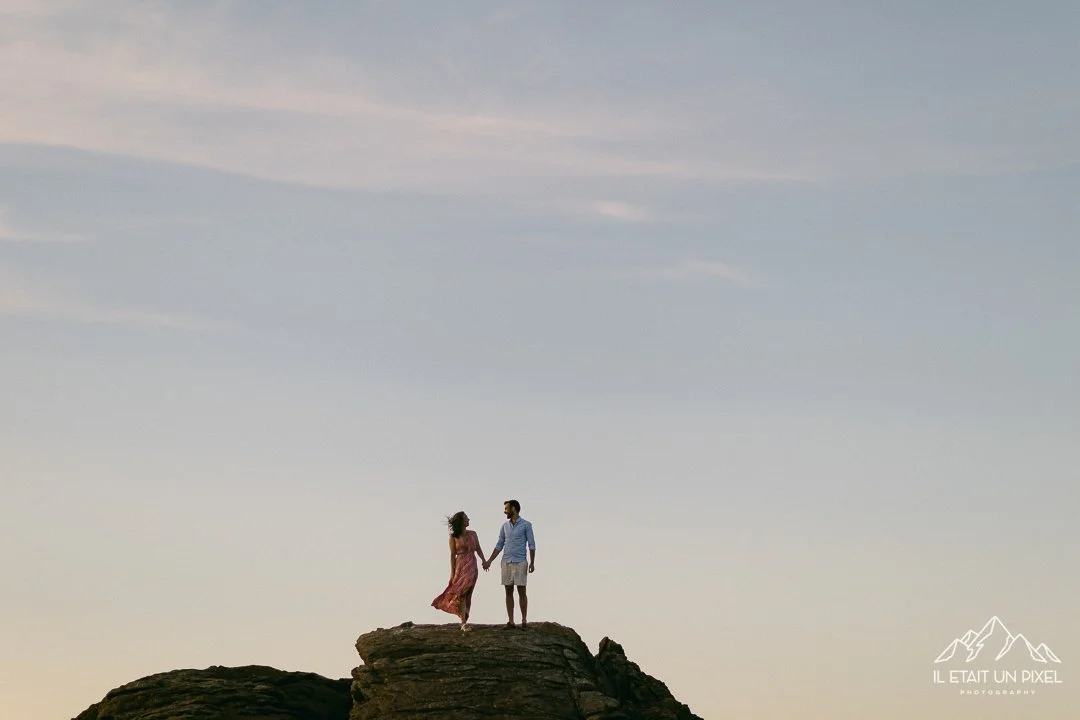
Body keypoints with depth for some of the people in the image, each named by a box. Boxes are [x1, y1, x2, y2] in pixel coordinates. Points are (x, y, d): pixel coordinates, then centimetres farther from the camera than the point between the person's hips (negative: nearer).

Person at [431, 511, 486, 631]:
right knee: (461, 594, -7)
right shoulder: (453, 537, -1)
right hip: (460, 566, -3)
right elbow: (452, 555, -2)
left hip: (472, 567, 3)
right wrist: (452, 572, -5)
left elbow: (478, 549, 10)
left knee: (466, 594, 4)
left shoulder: (473, 534, 8)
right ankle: (464, 623, -5)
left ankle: (464, 622, 10)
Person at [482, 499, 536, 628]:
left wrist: (532, 562, -12)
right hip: (506, 563, 4)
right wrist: (489, 561, 9)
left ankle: (524, 621, 0)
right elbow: (499, 546, 14)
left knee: (521, 592, -5)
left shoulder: (526, 525, -3)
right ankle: (510, 621, 5)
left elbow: (531, 545, -4)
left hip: (520, 563, -4)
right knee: (509, 592, 3)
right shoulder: (505, 526, 11)